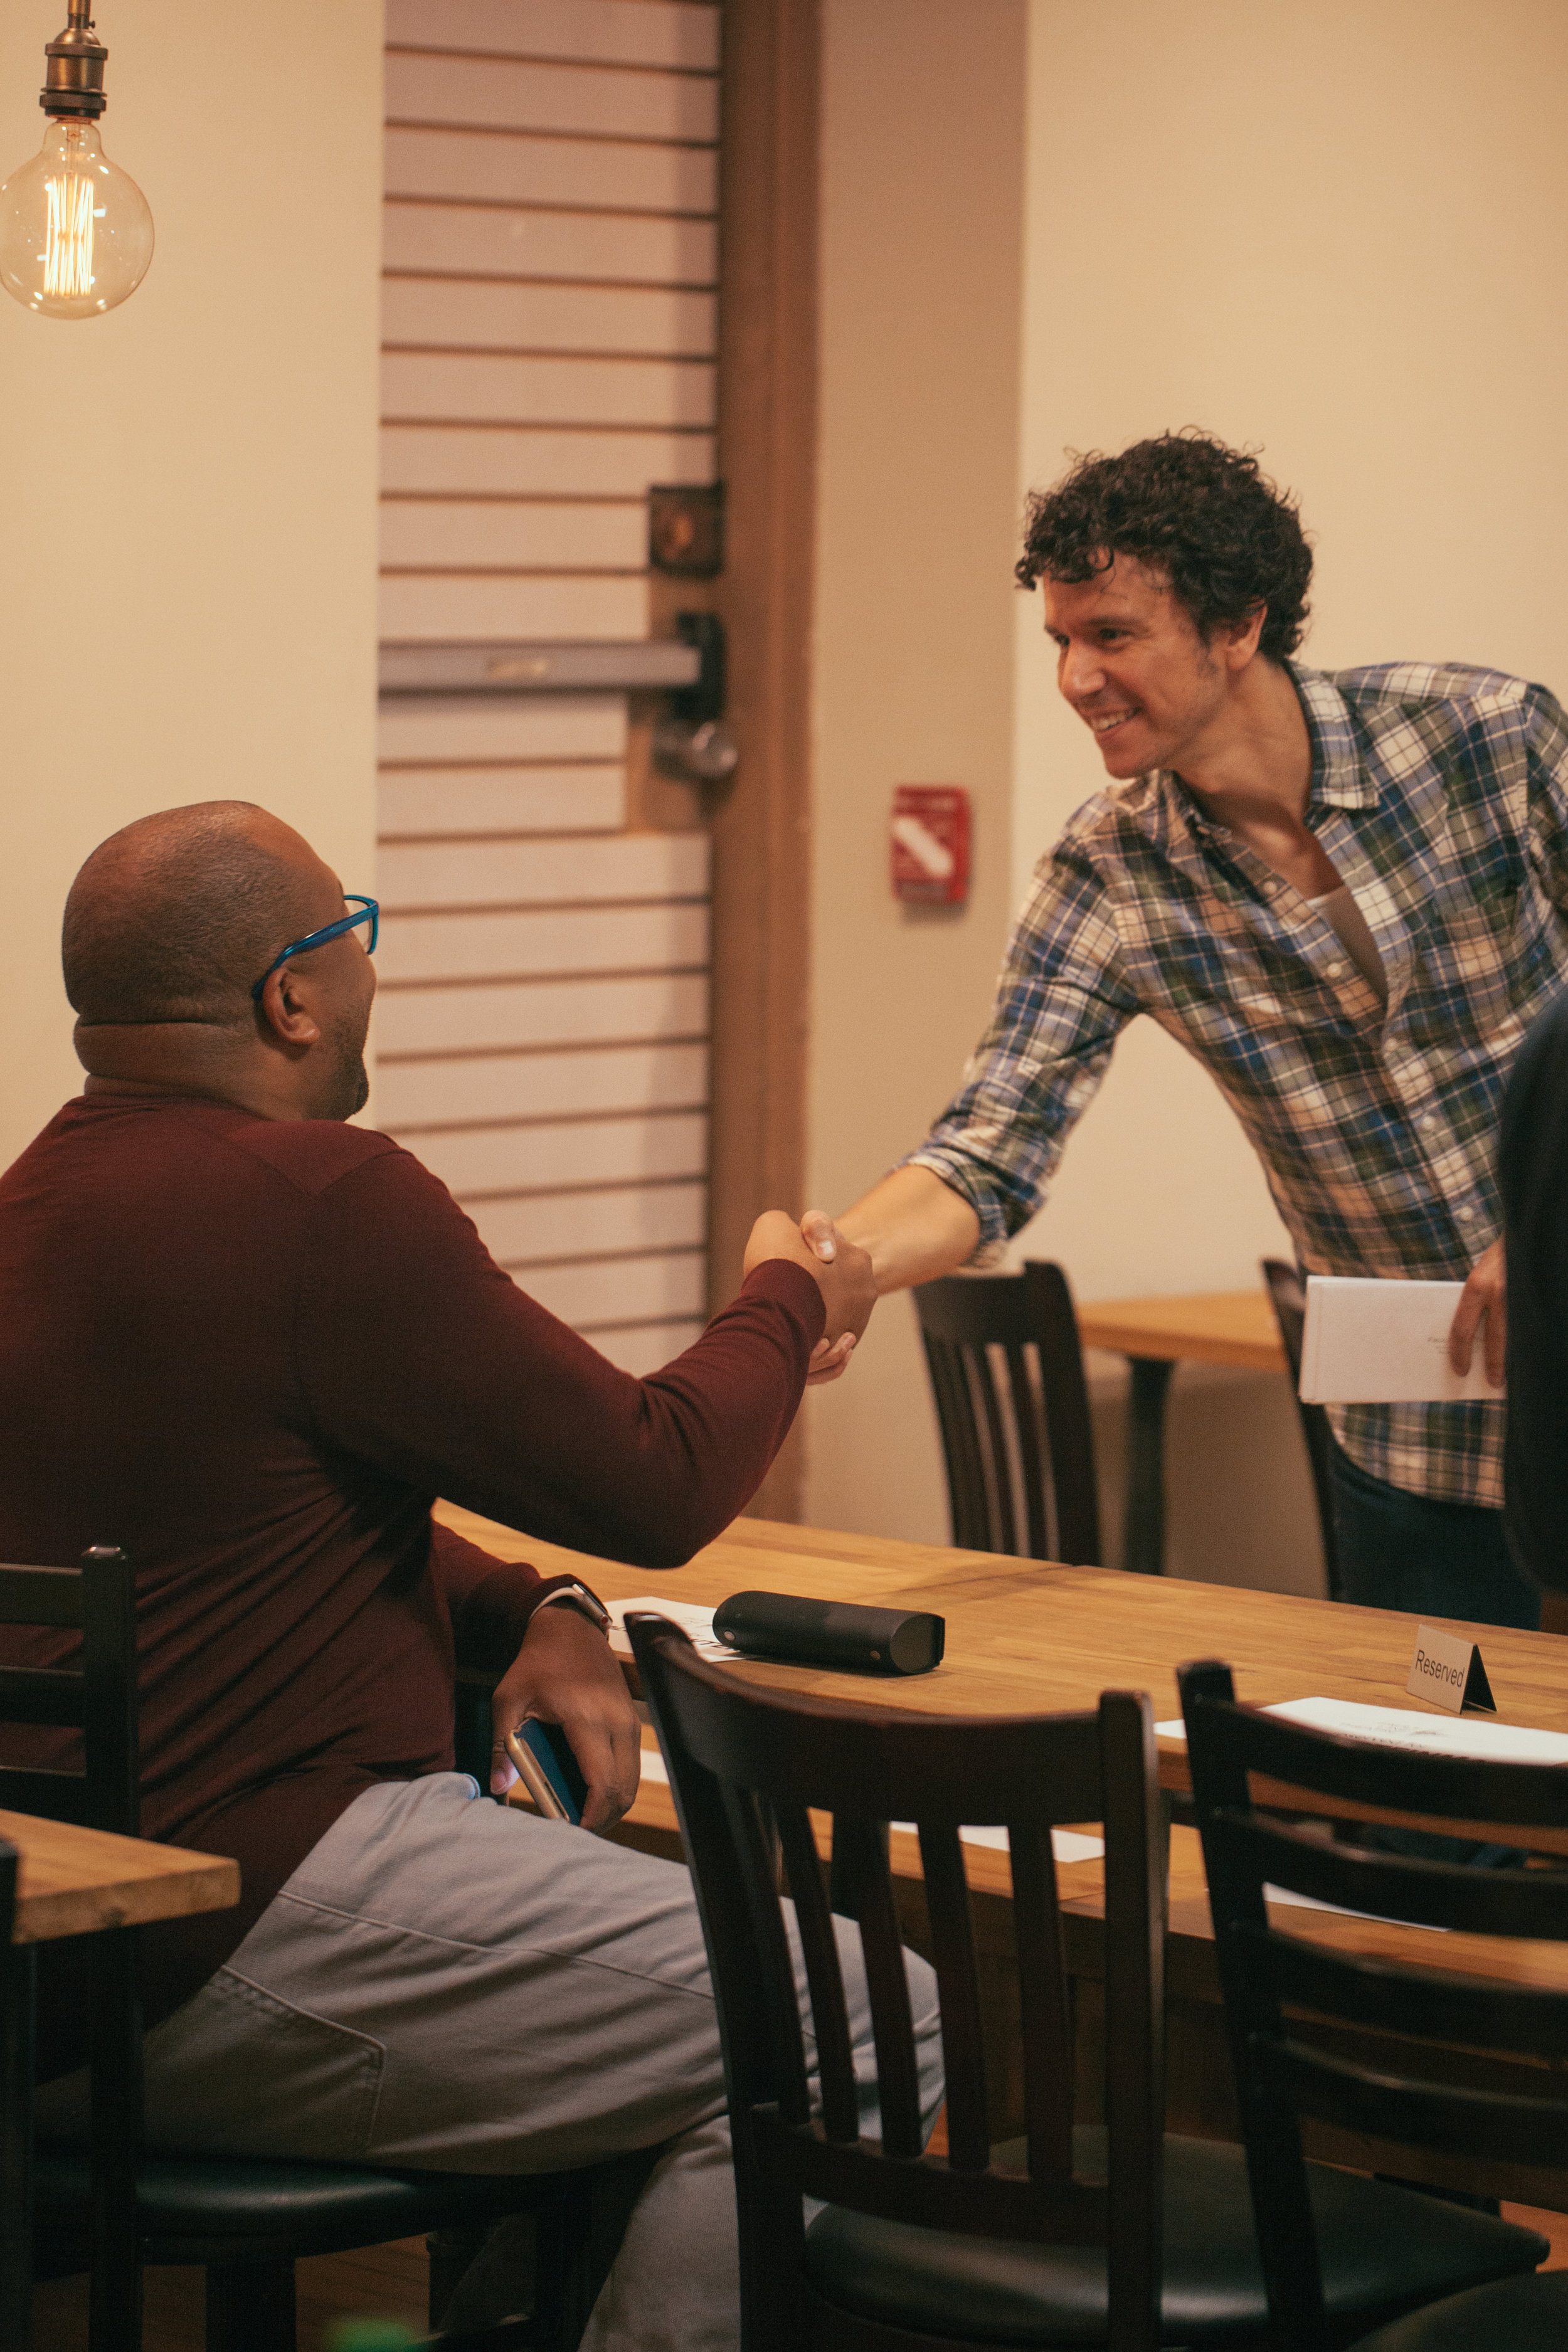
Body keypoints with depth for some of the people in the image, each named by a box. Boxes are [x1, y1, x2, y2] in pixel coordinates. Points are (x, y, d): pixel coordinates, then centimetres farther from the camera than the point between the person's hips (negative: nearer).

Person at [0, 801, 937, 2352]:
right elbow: (656, 1482, -11)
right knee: (870, 2037, -11)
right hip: (232, 1952, -11)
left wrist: (532, 1615, 9)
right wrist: (788, 1305, 9)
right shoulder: (316, 1197, -17)